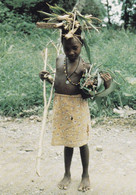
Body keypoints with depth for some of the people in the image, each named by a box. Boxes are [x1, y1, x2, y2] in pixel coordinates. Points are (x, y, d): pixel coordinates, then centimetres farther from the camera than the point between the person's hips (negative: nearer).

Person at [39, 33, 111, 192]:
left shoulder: (86, 65, -7)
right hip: (61, 105, 4)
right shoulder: (59, 60, 7)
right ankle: (67, 174, 31)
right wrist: (47, 77, 0)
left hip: (78, 105, -3)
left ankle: (85, 175, 26)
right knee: (67, 141, 15)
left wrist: (106, 83, -21)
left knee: (81, 141, 7)